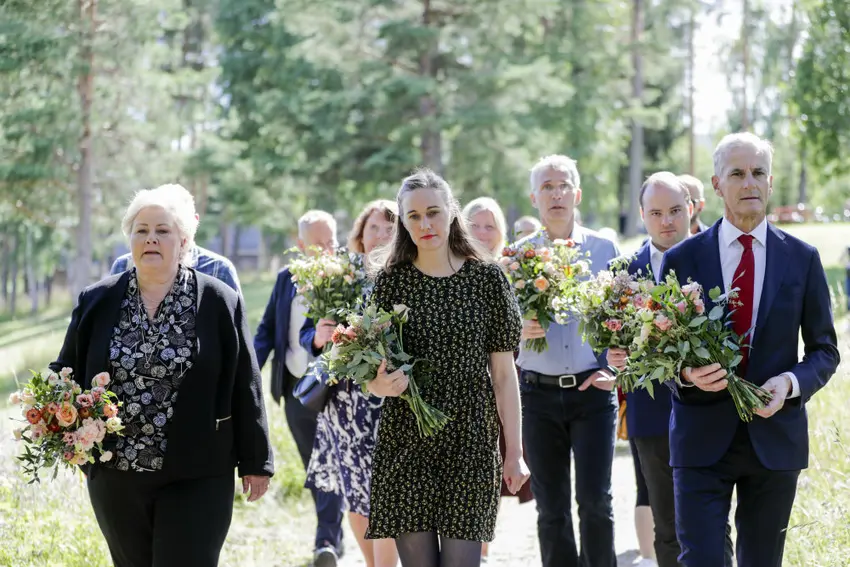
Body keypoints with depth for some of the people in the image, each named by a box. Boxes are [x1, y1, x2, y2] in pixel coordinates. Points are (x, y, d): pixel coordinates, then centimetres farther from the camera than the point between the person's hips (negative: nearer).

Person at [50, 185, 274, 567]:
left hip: (196, 476, -3)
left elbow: (244, 388, 1)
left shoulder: (220, 302, -1)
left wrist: (255, 461, 1)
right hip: (115, 475, 3)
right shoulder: (96, 302, 6)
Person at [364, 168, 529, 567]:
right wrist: (378, 385, -17)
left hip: (470, 443, -1)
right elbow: (371, 367, 8)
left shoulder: (486, 278, 2)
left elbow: (503, 372, 2)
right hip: (405, 443, 1)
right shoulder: (390, 281, 4)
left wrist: (514, 453, 0)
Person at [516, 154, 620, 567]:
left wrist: (614, 369, -8)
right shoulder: (517, 255, 5)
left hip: (593, 390, -1)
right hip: (538, 394, 1)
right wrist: (520, 330, -14)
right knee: (551, 509, 5)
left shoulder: (604, 249, 4)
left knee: (596, 501, -8)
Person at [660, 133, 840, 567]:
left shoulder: (802, 258, 4)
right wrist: (686, 372, -17)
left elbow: (825, 350, 8)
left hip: (775, 437, 2)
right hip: (702, 438, -1)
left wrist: (791, 383, -12)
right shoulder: (681, 259, 1)